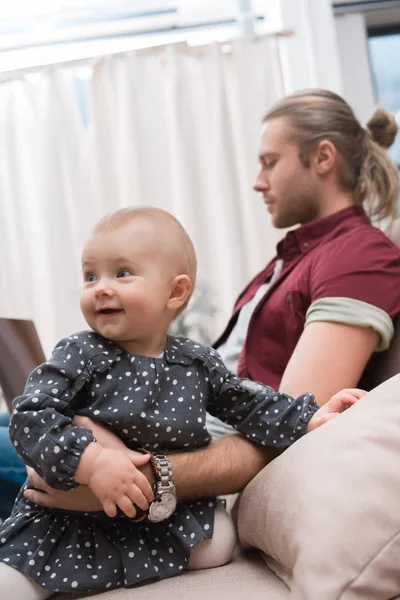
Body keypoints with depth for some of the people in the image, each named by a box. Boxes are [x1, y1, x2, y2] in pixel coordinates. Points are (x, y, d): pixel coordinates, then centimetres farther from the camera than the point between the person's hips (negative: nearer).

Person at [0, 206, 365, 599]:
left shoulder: (198, 364, 0)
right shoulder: (78, 357, -13)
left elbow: (250, 405, 9)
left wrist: (309, 419, -2)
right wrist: (90, 462, -33)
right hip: (72, 518, -4)